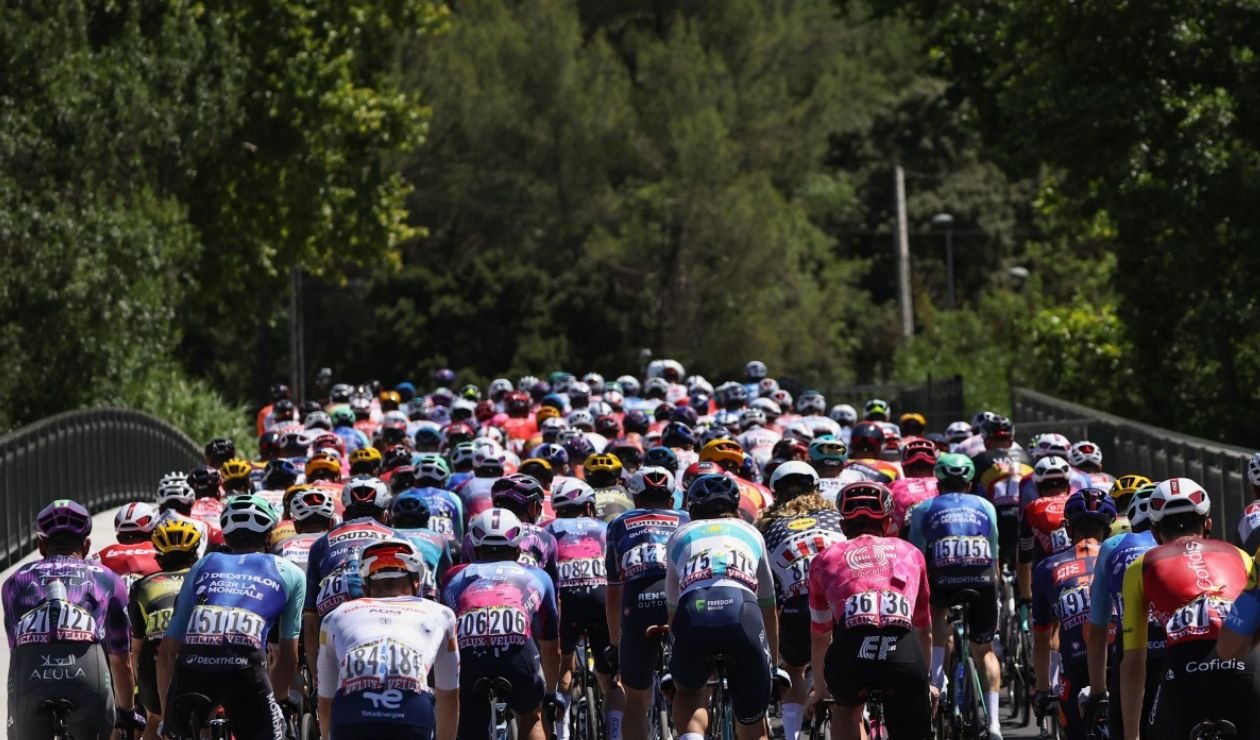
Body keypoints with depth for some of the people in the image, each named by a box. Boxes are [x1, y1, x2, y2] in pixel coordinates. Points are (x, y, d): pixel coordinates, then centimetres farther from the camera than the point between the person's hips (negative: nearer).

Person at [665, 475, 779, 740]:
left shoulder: (679, 536, 34)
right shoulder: (751, 533, 35)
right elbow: (769, 610, 44)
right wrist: (773, 665, 57)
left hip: (694, 611, 0)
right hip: (742, 611, 0)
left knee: (688, 690, 28)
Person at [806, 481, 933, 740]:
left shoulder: (826, 558, 29)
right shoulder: (909, 553, 31)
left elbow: (819, 637, 41)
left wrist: (819, 689, 57)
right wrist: (925, 681, 59)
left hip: (850, 652, 1)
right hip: (905, 656, -1)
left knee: (846, 706, 34)